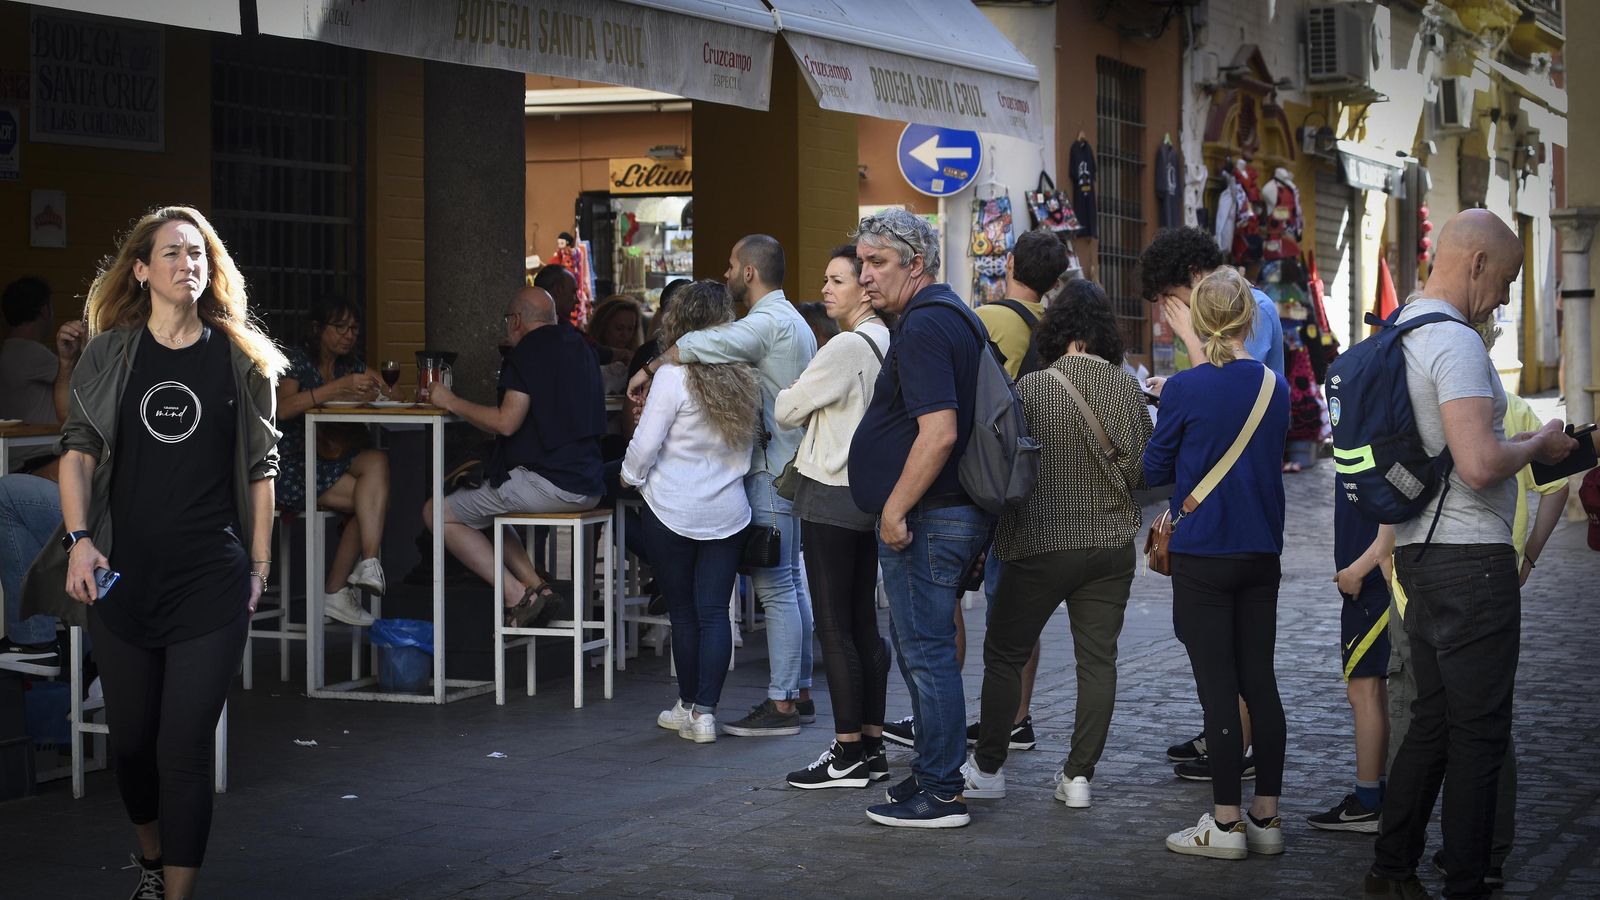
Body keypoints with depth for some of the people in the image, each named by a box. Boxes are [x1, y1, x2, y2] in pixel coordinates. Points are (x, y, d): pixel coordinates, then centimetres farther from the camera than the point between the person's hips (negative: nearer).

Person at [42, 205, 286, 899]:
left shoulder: (241, 358, 3)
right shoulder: (109, 354, 5)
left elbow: (261, 469, 6)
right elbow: (78, 450, 3)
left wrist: (259, 565, 3)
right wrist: (79, 539, -10)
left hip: (212, 584, -2)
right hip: (121, 578, 2)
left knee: (183, 751, -6)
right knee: (131, 738, 14)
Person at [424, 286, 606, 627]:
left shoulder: (530, 350, -9)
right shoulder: (578, 346, 18)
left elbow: (507, 423, -16)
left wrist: (452, 402, -3)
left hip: (547, 482, -9)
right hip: (587, 486, 10)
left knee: (437, 513, 0)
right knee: (486, 506, 31)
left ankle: (517, 595, -8)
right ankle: (537, 587, 10)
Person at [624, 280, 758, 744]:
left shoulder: (673, 376, -14)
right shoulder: (743, 379, 1)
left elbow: (645, 444, -11)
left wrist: (631, 476, 7)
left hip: (674, 511, -4)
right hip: (728, 512, 4)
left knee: (683, 611, 8)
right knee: (714, 611, 4)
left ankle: (689, 704, 19)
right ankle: (705, 710, -2)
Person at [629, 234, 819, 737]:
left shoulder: (768, 321, -15)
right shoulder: (793, 320, 19)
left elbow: (702, 345, -28)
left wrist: (651, 369, -14)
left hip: (771, 470, -10)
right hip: (792, 464, 10)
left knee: (775, 587, -8)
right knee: (790, 583, 13)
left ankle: (781, 703, -7)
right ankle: (799, 693, 18)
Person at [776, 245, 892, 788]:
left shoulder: (848, 346, -17)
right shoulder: (888, 344, 9)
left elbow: (787, 411, -8)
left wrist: (788, 398, 11)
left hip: (832, 498, -9)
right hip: (871, 494, 9)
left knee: (835, 628, -4)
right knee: (864, 624, 12)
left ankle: (848, 755, -1)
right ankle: (872, 747, 17)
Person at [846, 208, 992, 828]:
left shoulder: (924, 327, -17)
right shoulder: (954, 315, 16)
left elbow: (940, 431, -27)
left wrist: (895, 510, -21)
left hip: (927, 519, -11)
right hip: (956, 514, 11)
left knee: (926, 650, -4)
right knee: (915, 643, 19)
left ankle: (939, 794, 2)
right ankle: (936, 769, 27)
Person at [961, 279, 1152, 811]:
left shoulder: (1031, 388, -11)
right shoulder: (1126, 387, -3)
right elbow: (1141, 468, 0)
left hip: (1041, 546, -3)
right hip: (1111, 545, 3)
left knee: (1005, 653, 10)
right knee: (1098, 659, 7)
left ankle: (988, 767, 15)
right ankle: (1079, 776, 7)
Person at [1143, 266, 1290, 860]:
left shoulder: (1185, 390, -12)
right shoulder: (1275, 386, 2)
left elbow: (1156, 471, -2)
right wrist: (1197, 348, 27)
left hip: (1202, 558, -5)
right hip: (1262, 553, 5)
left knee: (1218, 688, -2)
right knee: (1260, 682, 10)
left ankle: (1225, 824, 1)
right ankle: (1266, 817, 14)